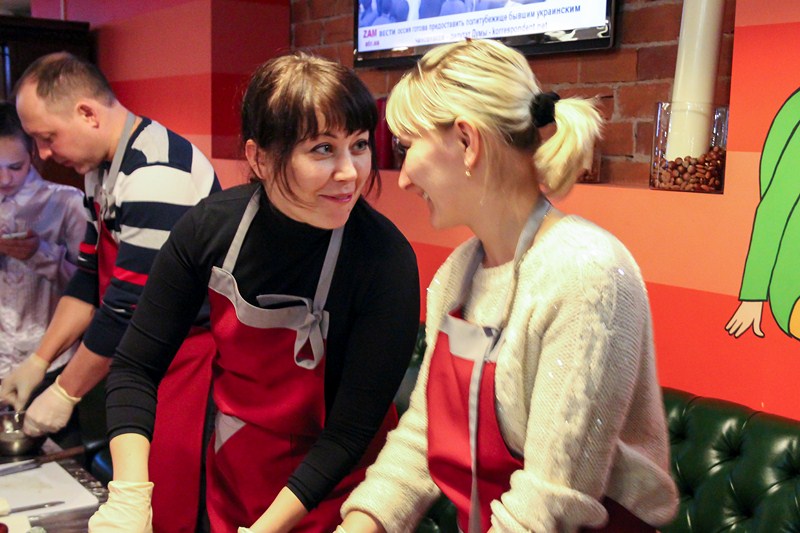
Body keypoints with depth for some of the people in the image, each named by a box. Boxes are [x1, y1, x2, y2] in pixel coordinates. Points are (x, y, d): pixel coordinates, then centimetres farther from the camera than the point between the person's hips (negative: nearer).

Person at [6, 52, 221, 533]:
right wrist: (38, 361, 10)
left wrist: (65, 393, -11)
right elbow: (91, 277, 14)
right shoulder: (106, 169, 8)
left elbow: (129, 308, -22)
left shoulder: (157, 174, -23)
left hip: (188, 364, -9)